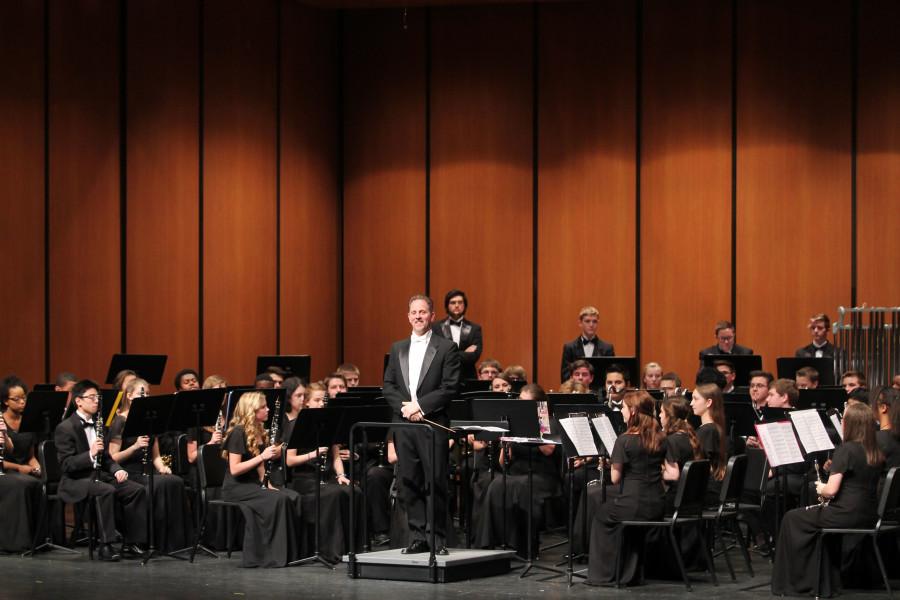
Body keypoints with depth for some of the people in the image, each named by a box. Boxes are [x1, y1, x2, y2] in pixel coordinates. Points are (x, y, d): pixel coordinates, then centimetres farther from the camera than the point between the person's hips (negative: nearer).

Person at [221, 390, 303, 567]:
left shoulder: (259, 432, 12)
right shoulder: (238, 433, -13)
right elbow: (234, 469, -19)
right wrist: (262, 456, -23)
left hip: (253, 484, 8)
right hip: (236, 488, -8)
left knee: (293, 497, -14)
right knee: (277, 499, -29)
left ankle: (291, 552, -16)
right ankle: (273, 555, -26)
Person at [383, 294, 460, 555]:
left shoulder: (446, 348, 0)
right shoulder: (398, 349, 15)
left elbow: (450, 387, -8)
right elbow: (388, 386, 11)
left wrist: (420, 405, -15)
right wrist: (403, 406, -7)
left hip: (433, 424, -4)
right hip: (403, 425, 5)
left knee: (436, 483, -4)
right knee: (409, 483, 5)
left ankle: (439, 540, 2)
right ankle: (417, 538, 10)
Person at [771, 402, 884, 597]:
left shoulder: (846, 449, -16)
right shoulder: (876, 453, 7)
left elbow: (831, 490, -20)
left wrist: (821, 489, 1)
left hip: (846, 515, -8)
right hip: (868, 517, 8)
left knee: (792, 519, 13)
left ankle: (790, 582, 20)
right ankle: (824, 582, 29)